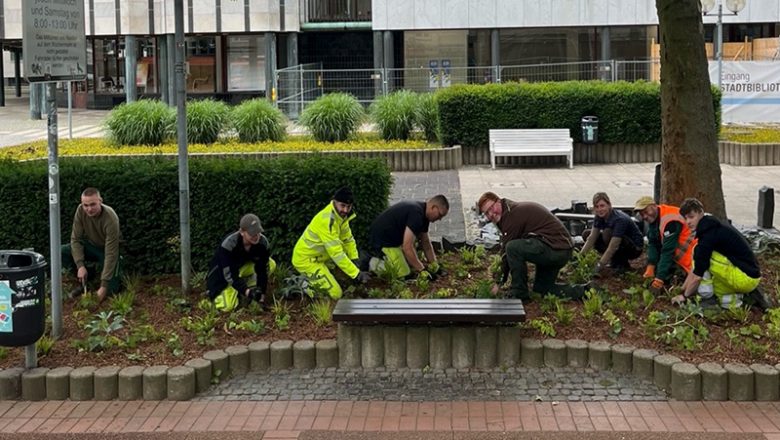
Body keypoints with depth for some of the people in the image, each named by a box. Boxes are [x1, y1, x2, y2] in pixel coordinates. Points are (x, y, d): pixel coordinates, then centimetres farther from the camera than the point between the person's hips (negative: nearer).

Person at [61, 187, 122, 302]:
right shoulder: (80, 210, -20)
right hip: (91, 246, 4)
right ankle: (85, 280, 1)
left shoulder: (110, 218, -33)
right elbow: (76, 238, -14)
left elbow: (110, 253, -33)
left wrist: (104, 285, -34)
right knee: (61, 252, -22)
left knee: (110, 290, -22)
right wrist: (80, 265, -27)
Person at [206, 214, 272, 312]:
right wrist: (247, 291, -44)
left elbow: (262, 270, -15)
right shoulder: (228, 244, -35)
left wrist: (261, 295, -18)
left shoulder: (263, 243, -22)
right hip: (222, 274, -5)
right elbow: (229, 274, -33)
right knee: (227, 307, -24)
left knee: (271, 264, -17)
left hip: (245, 267, 5)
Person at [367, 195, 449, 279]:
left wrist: (433, 265, 11)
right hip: (381, 241, -10)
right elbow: (407, 247, -31)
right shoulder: (416, 213, -27)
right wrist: (421, 270, -25)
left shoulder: (423, 214, 5)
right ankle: (377, 263, -2)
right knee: (404, 273, -17)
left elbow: (425, 242, 17)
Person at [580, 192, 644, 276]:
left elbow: (612, 247, -36)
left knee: (608, 232, -33)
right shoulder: (600, 217, -8)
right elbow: (592, 238, -11)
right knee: (587, 234, -6)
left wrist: (600, 266, -41)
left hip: (635, 248, -8)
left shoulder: (619, 219, -31)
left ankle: (621, 264, -13)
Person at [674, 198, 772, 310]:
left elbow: (697, 274, -16)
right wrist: (683, 289, 19)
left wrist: (685, 295, -3)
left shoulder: (709, 234, -18)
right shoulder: (713, 228, 13)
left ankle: (707, 296, -7)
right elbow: (695, 267, 18)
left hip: (745, 278, -10)